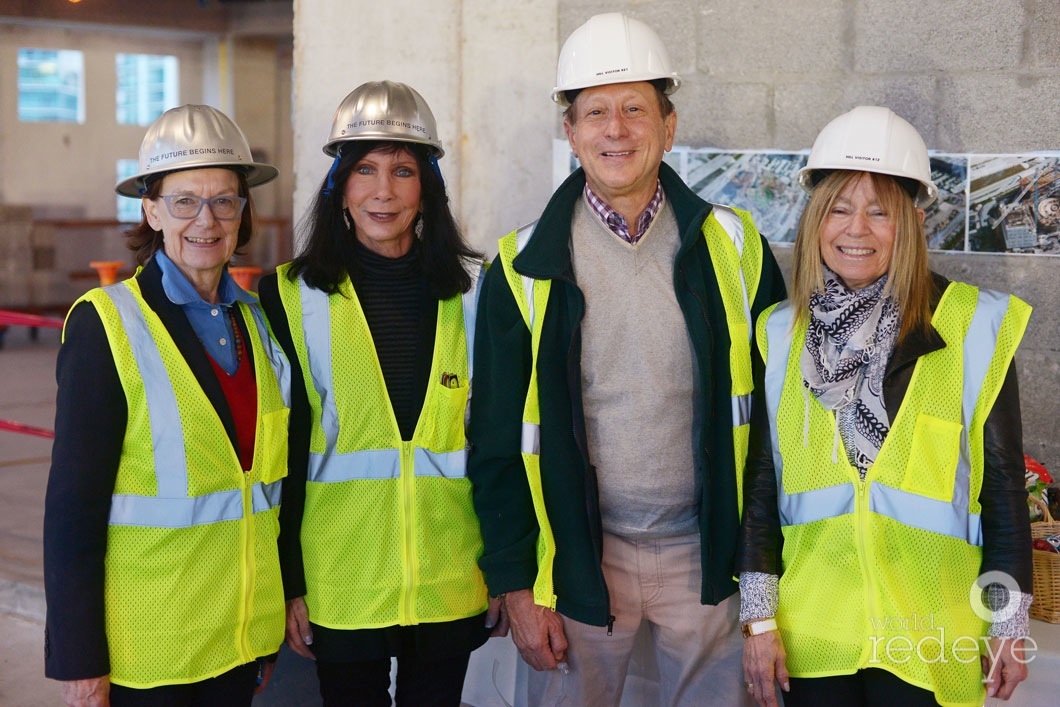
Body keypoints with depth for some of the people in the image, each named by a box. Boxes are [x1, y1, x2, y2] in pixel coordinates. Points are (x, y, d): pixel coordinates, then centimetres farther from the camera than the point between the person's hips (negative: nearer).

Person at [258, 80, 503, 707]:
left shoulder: (473, 291, 2)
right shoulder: (292, 297, -2)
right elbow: (282, 450, -2)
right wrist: (287, 584, -3)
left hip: (451, 582, 2)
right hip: (340, 584, -1)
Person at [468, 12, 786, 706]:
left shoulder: (732, 247, -1)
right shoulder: (527, 266, -3)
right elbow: (499, 444, 0)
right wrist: (517, 586, -3)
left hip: (706, 553, 1)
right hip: (579, 555, 0)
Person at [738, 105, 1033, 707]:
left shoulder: (974, 328, -6)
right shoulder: (781, 334, 3)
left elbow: (1003, 482, -1)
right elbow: (760, 482, 6)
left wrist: (1010, 623, 0)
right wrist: (759, 617, 3)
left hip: (930, 632, -2)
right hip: (812, 630, 2)